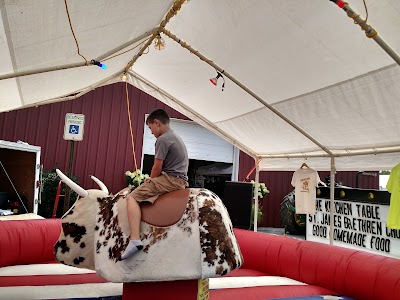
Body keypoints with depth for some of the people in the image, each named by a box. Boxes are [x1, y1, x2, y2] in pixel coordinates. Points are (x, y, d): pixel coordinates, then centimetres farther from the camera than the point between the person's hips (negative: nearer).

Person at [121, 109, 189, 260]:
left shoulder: (163, 139, -9)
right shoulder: (176, 137, 21)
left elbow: (157, 168, -12)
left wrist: (150, 181, 7)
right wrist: (152, 180, 15)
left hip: (170, 179, -10)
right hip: (181, 180, 10)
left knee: (132, 197, -11)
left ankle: (135, 239, -25)